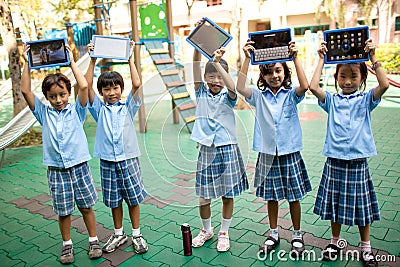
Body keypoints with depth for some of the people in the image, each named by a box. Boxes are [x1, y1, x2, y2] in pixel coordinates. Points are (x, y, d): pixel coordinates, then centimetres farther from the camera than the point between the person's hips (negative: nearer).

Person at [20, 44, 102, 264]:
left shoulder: (76, 111, -1)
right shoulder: (43, 113, 4)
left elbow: (84, 86, -14)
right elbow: (25, 91, -4)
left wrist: (71, 62, -7)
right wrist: (27, 64, -4)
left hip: (79, 167, -1)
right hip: (56, 170, 1)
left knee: (86, 206, 11)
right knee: (63, 211, 11)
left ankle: (94, 241, 27)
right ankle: (67, 245, 30)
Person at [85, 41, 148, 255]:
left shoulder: (128, 107, 1)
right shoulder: (100, 110, 4)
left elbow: (136, 84, -12)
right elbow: (87, 86, -6)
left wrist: (130, 59, -10)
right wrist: (92, 61, -9)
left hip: (128, 159, -1)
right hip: (107, 161, 1)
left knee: (133, 198, 7)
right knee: (114, 200, 13)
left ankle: (136, 234, 23)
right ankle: (118, 234, 30)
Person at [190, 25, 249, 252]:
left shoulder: (228, 96, -2)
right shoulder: (202, 92, 2)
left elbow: (232, 86, -26)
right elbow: (196, 65, -9)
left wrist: (218, 62, -31)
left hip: (227, 150, -1)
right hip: (206, 150, 2)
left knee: (228, 193, 8)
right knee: (204, 195, 8)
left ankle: (224, 233, 27)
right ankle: (207, 230, 32)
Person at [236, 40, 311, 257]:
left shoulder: (291, 94, -2)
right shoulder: (259, 96, 0)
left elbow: (304, 86, -23)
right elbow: (240, 88, -17)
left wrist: (295, 58, -24)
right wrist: (247, 59, -21)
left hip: (289, 153, -1)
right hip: (267, 154, 1)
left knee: (293, 196, 10)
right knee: (271, 196, 14)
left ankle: (297, 235, 29)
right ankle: (273, 234, 32)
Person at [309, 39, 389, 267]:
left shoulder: (366, 100, 1)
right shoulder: (332, 100, 2)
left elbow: (385, 85, -16)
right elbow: (313, 87, -14)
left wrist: (373, 57, -13)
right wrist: (322, 59, -8)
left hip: (358, 161, 0)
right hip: (335, 161, 1)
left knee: (361, 206, 11)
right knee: (335, 205, 13)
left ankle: (366, 248, 29)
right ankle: (335, 243, 32)